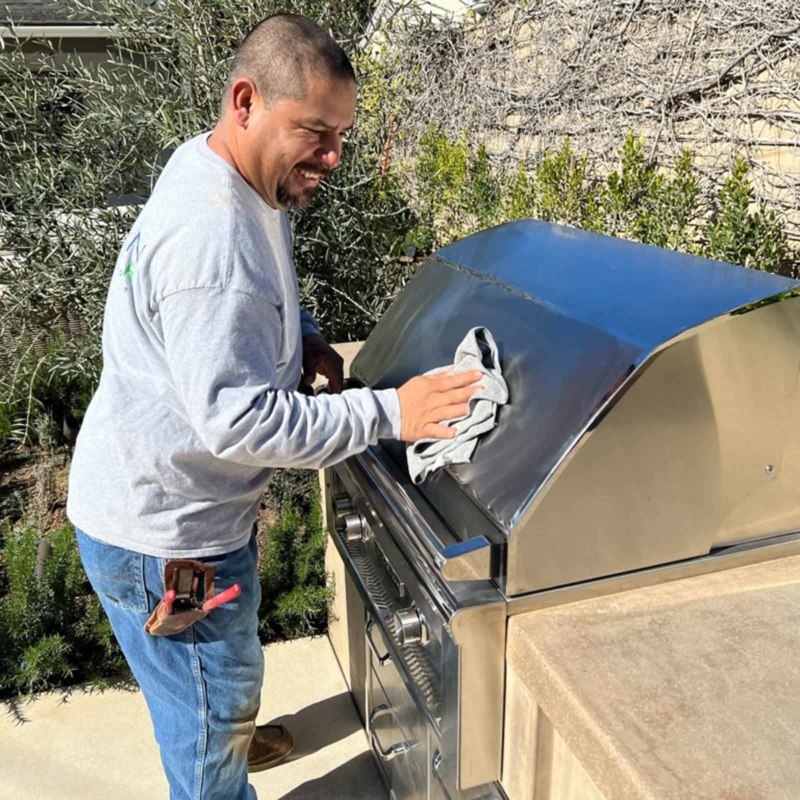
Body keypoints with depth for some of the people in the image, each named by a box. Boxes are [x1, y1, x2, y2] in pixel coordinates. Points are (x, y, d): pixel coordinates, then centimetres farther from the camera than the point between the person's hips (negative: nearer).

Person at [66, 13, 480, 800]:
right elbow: (241, 419, -34)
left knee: (225, 672, 33)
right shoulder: (210, 238, -33)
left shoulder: (220, 172, 1)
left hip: (186, 499, 10)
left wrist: (303, 340, 0)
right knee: (213, 691, 14)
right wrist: (389, 413, -31)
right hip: (162, 528, -10)